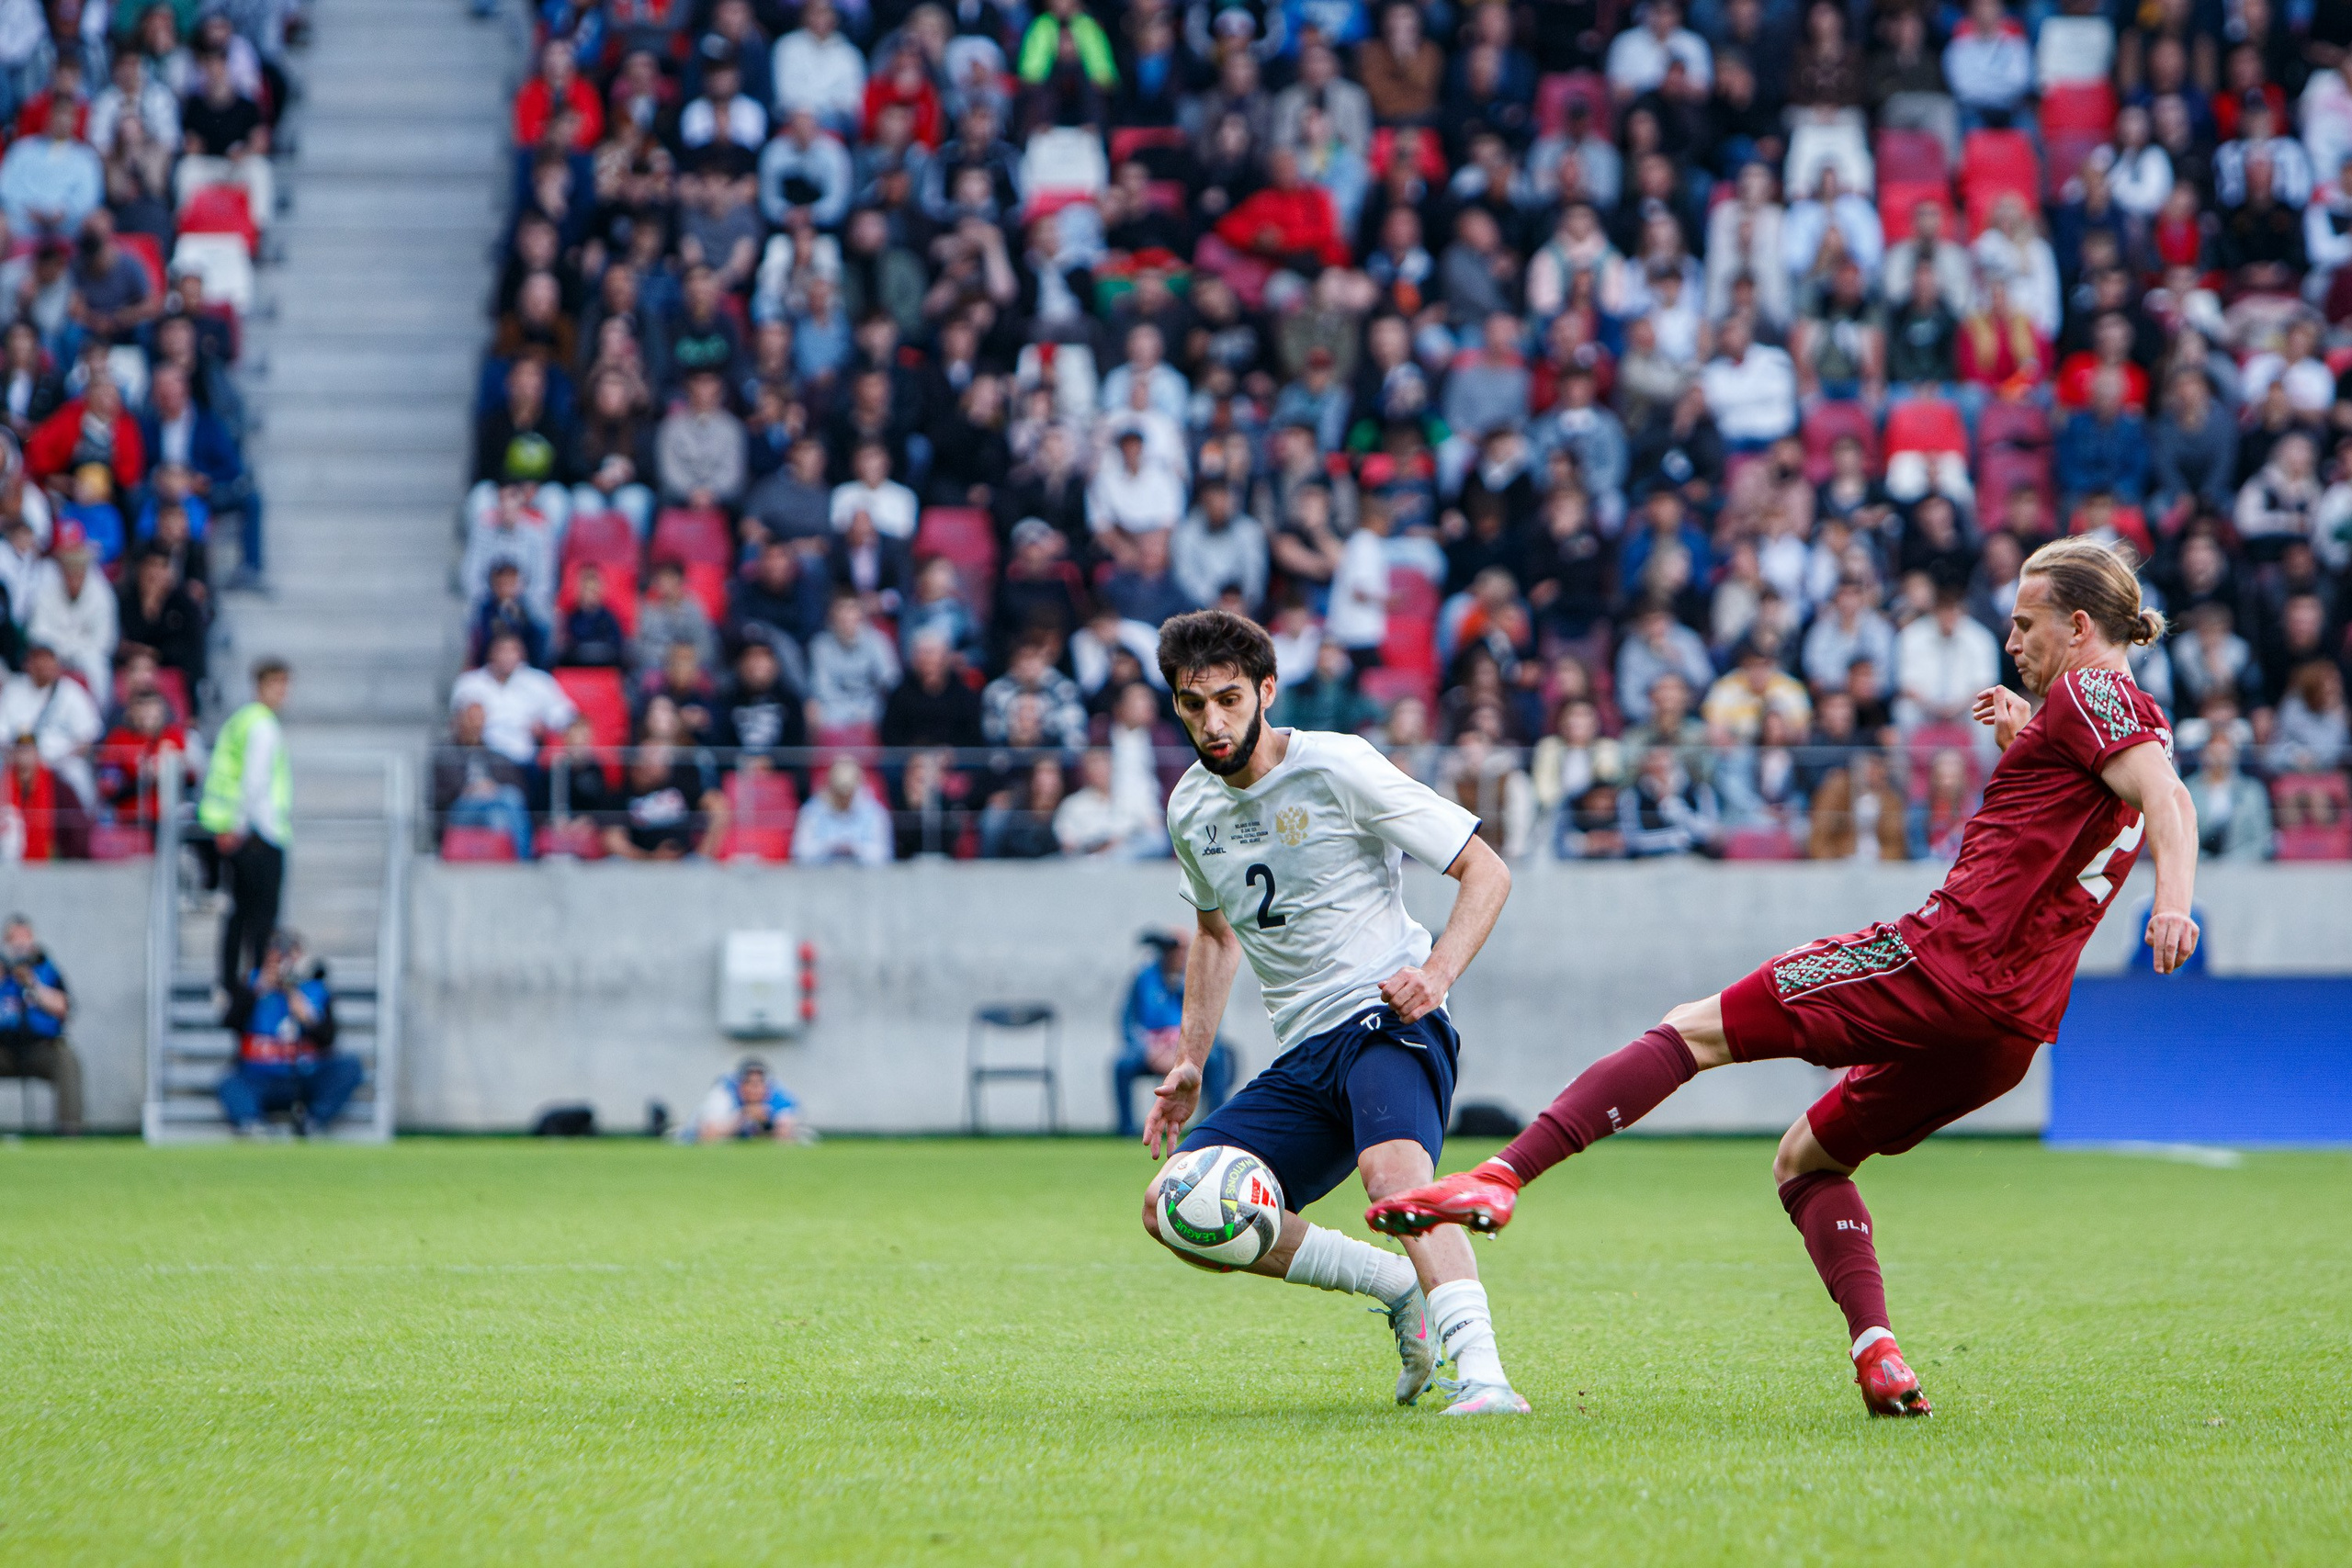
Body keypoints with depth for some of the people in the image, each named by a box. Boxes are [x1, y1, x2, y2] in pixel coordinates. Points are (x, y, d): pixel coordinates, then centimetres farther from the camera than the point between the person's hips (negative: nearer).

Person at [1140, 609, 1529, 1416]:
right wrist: (1190, 1063, 20)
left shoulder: (1338, 768, -10)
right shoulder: (1191, 806, 10)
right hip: (1303, 1055, 7)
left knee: (1395, 1175, -36)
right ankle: (1404, 1289, 4)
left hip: (1387, 1022, -7)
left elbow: (1486, 870, -7)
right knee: (1173, 1211, -4)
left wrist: (1436, 971, -23)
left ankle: (1482, 1374, -46)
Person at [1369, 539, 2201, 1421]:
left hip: (1944, 957, -9)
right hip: (2015, 1026, 9)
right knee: (1806, 1160, 21)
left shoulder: (2087, 691, -3)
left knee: (1696, 1030, -6)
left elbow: (2167, 797, -20)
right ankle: (1878, 1357, 2)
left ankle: (1502, 1177, -18)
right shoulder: (2137, 724, 24)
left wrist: (2173, 903, -36)